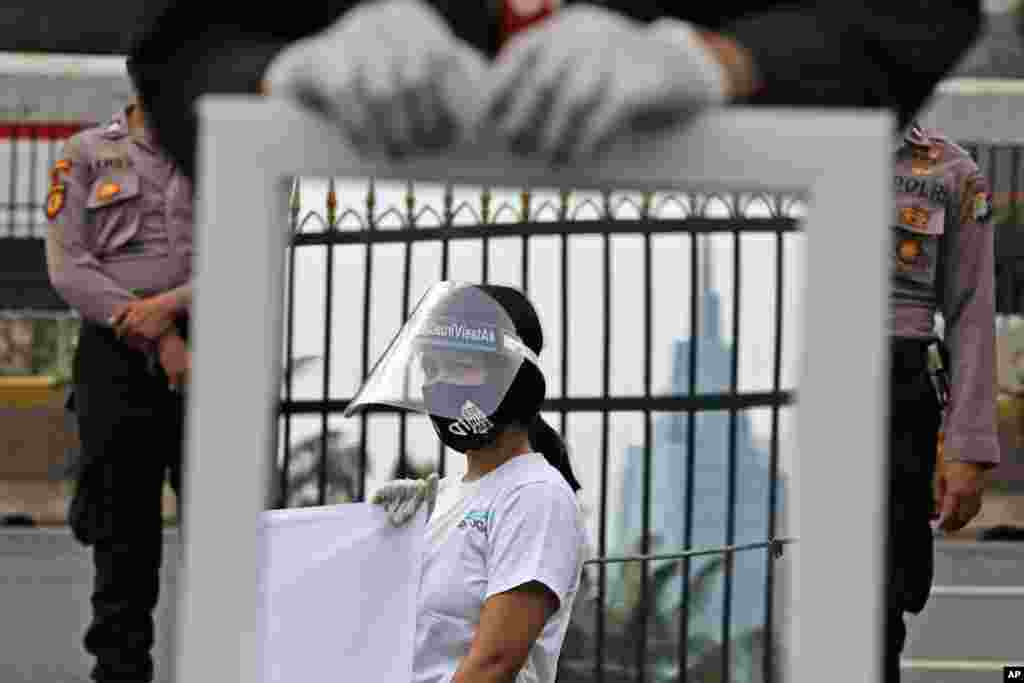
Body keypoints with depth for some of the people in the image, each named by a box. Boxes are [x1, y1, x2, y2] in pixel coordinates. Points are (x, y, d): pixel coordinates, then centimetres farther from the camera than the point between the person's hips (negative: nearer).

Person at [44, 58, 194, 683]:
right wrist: (158, 340, -11)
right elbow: (69, 267, -3)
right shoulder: (89, 155, 6)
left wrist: (170, 305, -17)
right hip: (117, 356, -1)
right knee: (123, 535, 3)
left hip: (209, 355, 1)